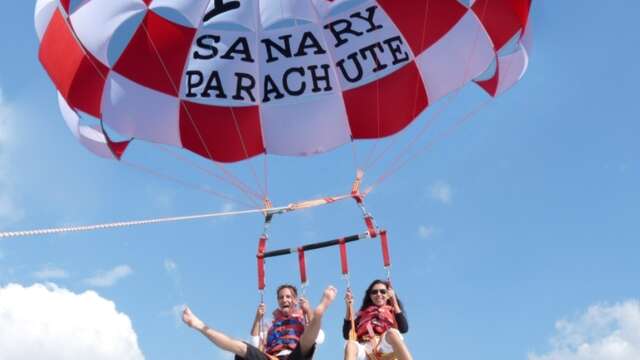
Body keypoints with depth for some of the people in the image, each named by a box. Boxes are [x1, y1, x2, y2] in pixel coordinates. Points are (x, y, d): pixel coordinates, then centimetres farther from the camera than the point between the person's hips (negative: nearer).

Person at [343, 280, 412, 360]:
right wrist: (349, 307, 11)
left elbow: (404, 329, 2)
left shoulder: (393, 312, 25)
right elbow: (347, 335, 14)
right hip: (366, 351, 1)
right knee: (351, 345, -33)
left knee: (392, 332, -33)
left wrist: (394, 302, 6)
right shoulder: (363, 314, 29)